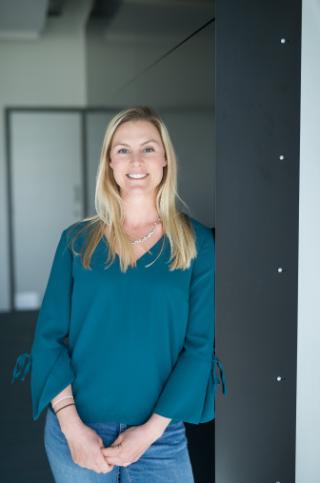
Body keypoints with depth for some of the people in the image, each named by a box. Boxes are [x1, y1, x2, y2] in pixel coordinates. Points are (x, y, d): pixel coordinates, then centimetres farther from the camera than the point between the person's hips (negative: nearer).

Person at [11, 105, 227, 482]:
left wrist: (151, 430, -10)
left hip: (161, 435, -1)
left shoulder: (196, 242, -3)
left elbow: (200, 344, -6)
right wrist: (71, 425, -11)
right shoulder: (78, 239, 0)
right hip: (75, 430, 1)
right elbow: (50, 335, -2)